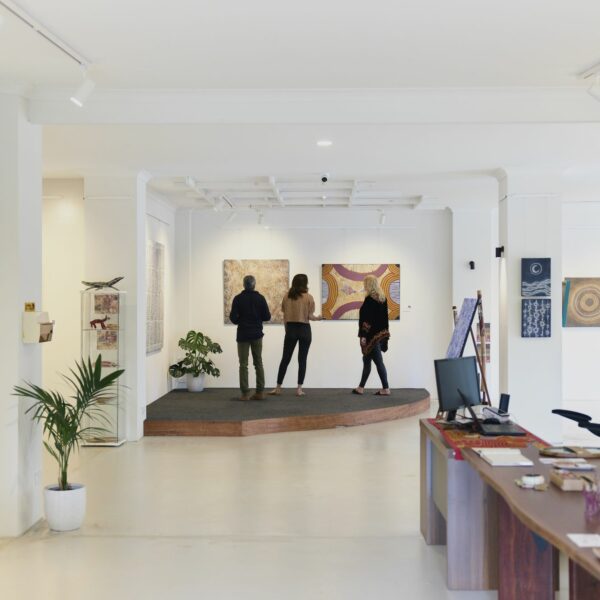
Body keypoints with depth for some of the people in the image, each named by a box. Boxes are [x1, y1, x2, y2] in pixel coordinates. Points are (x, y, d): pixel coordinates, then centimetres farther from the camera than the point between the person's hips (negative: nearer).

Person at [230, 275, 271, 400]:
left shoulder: (238, 298, -7)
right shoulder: (260, 298, -2)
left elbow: (233, 318, -9)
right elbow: (267, 317, -3)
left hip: (243, 334, -2)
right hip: (257, 334, 2)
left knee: (243, 364, 2)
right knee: (258, 363, 10)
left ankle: (245, 393, -2)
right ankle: (260, 392, 8)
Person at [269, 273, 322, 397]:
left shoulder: (287, 297, 2)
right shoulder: (308, 297, -6)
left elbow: (284, 317, 4)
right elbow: (310, 316, -8)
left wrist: (287, 330, 13)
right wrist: (318, 318, 12)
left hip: (291, 329, 2)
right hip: (304, 329, -2)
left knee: (285, 359, 9)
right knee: (302, 360, 5)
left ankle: (278, 388, 9)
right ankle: (299, 389, 5)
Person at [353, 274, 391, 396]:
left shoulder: (369, 299, -17)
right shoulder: (383, 298, 8)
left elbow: (366, 319, -19)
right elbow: (384, 317, 13)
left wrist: (363, 336, -17)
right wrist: (385, 332, 18)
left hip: (372, 335, -9)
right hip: (381, 333, 9)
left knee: (378, 361, -3)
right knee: (367, 360, 15)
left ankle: (386, 388, 2)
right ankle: (361, 387, 20)